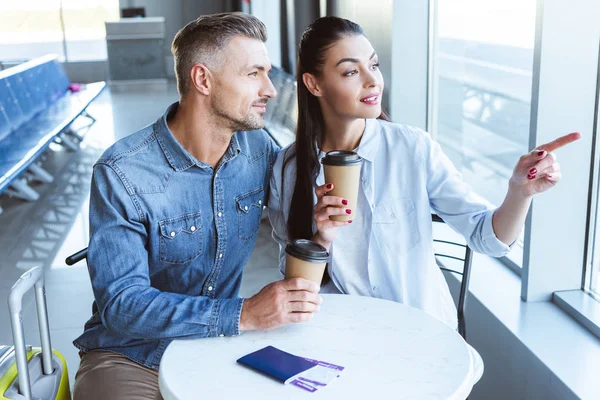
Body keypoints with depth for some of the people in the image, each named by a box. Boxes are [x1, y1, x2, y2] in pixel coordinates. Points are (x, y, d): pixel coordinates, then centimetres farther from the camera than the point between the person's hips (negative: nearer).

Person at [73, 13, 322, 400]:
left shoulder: (260, 149, -4)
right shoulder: (122, 174, -19)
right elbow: (121, 304, -22)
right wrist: (243, 314, -32)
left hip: (220, 349, 4)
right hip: (132, 358, -3)